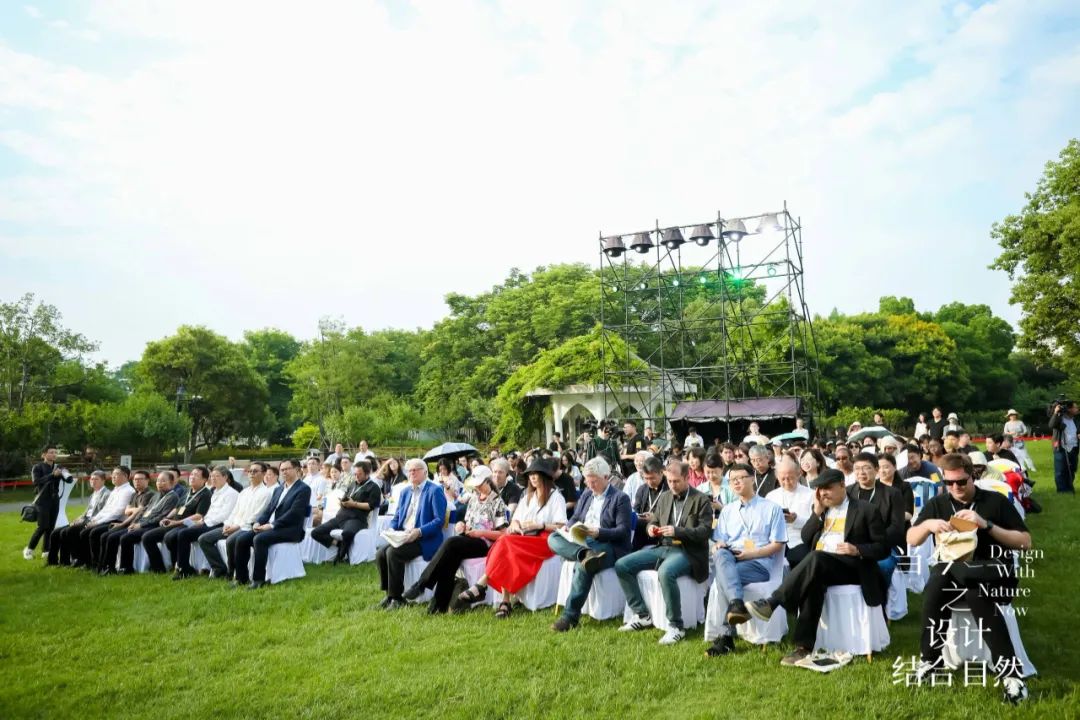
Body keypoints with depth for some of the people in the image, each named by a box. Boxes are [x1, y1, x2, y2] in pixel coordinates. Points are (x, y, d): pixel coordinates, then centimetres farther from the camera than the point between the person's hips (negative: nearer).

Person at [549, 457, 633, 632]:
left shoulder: (620, 498, -1)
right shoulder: (586, 496, 21)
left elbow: (623, 530, -9)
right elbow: (574, 518, 18)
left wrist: (599, 532, -24)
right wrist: (569, 527, -7)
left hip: (609, 546, -7)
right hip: (581, 542, 7)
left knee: (582, 567, -36)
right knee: (553, 538, -18)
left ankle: (570, 616, -28)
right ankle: (586, 554, -42)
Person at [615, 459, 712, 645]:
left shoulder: (701, 500, -3)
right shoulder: (664, 497, 15)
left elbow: (705, 531, -11)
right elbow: (654, 521, 22)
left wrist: (677, 531, -22)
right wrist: (651, 527, -3)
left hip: (687, 552, -7)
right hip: (663, 547, 7)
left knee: (665, 572, -39)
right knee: (621, 565, -8)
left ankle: (676, 626, -22)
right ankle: (642, 615, 2)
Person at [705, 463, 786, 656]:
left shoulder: (771, 508, 12)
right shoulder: (727, 510, 25)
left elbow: (777, 545, 5)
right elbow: (718, 541, 17)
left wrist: (751, 553, -11)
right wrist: (719, 546, -9)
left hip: (758, 564, -3)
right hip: (730, 560, 3)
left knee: (722, 576, -34)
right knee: (721, 555, -36)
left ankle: (726, 635, -34)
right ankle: (736, 604, -53)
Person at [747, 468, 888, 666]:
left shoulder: (866, 510, 4)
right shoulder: (822, 509, 20)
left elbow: (883, 548, 1)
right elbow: (805, 538, 12)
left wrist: (857, 550, -17)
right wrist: (817, 512, 2)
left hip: (850, 566, -4)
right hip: (818, 566, 4)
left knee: (816, 558, -37)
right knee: (813, 582, -33)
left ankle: (772, 602, -39)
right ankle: (804, 646, -34)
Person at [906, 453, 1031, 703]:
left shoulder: (996, 501, 1)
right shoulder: (937, 504, 10)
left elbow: (1025, 542, -3)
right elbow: (911, 540, 8)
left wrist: (987, 525, -16)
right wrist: (928, 524, -13)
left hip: (991, 569, -3)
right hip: (951, 567, 3)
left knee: (976, 591, -37)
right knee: (934, 589, -32)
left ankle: (1009, 671, -30)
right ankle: (930, 659, -13)